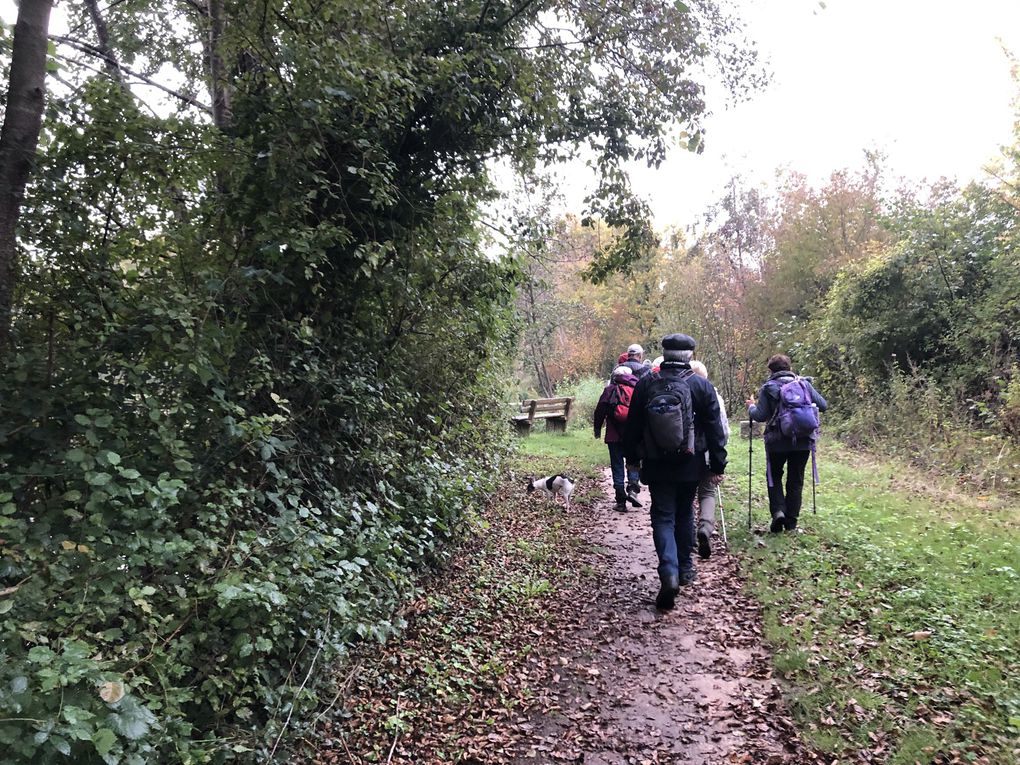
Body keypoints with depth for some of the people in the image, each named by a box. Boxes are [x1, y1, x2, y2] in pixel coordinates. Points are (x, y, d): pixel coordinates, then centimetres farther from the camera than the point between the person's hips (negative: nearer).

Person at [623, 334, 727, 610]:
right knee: (684, 515, 18)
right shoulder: (702, 386, -6)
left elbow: (632, 427, 3)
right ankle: (685, 568, 29)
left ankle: (669, 573, -16)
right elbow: (715, 430, -3)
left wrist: (632, 457, 14)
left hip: (657, 466, 0)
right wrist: (718, 465, 4)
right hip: (690, 466, 1)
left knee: (663, 518, 2)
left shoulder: (645, 384, -3)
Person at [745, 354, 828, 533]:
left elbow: (760, 416, -9)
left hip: (777, 441, -2)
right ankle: (791, 522, 13)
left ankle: (778, 510, -5)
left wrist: (751, 407, 11)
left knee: (774, 476, 16)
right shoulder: (804, 383, 5)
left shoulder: (768, 387, -4)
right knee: (796, 481, 11)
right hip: (803, 441, 2)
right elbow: (823, 405, 6)